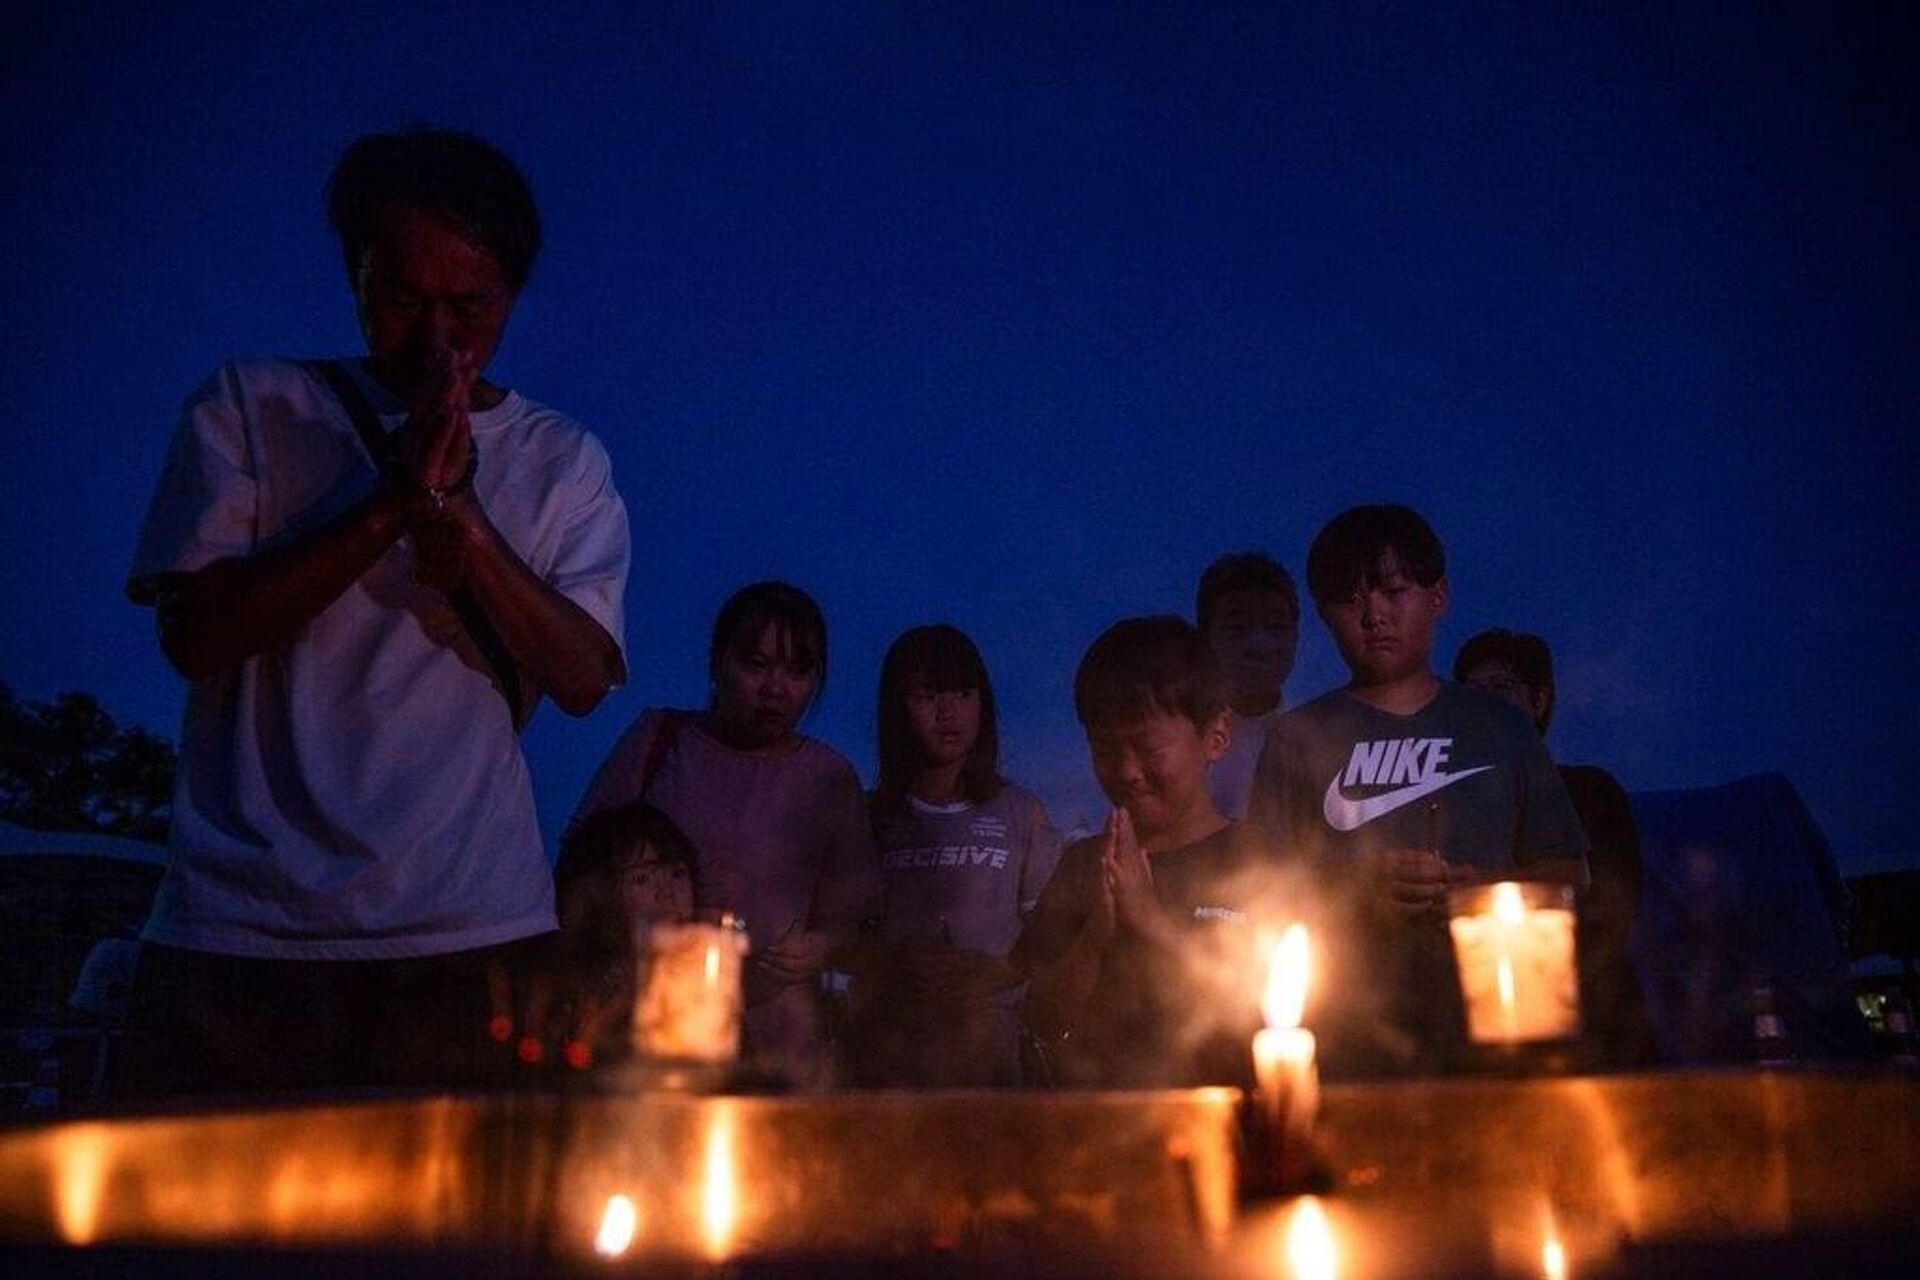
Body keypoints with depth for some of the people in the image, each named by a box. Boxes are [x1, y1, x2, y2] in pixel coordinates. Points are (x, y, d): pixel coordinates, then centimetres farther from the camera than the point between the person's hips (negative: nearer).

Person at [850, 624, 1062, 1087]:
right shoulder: (872, 817, 7)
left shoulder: (1020, 812, 7)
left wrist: (991, 975, -10)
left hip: (993, 1041, 0)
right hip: (890, 1044, 0)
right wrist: (894, 963, -11)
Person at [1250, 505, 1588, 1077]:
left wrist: (1489, 890, -4)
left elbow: (1567, 871, 15)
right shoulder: (1299, 737, 10)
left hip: (1483, 1008, 2)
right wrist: (1359, 888, -12)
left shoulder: (1500, 728, 16)